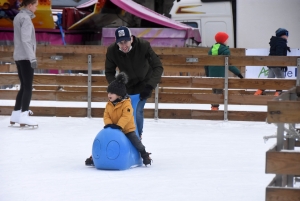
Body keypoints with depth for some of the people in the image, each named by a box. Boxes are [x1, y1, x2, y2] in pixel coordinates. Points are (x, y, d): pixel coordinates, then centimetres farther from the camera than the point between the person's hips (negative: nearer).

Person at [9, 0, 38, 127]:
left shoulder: (18, 17, 14)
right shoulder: (25, 18, -13)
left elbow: (20, 38, 11)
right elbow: (26, 40, -21)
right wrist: (32, 58, -23)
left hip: (19, 56, 9)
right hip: (25, 57, -9)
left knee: (24, 86, 14)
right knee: (28, 87, -9)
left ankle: (15, 115, 16)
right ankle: (24, 117, -15)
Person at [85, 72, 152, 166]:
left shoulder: (126, 104, -20)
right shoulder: (109, 104, -1)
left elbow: (126, 116, -28)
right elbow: (106, 116, -3)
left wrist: (118, 125, -36)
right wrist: (109, 124, -23)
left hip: (127, 129, -5)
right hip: (112, 130, 5)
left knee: (135, 141, -9)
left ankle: (144, 155, 11)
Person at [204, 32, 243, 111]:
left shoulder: (212, 49, 10)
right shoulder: (225, 50, -11)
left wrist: (207, 74, 23)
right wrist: (238, 73, -12)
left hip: (212, 74, 7)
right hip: (221, 75, -7)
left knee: (215, 90, 17)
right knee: (219, 91, -4)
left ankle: (213, 107, 20)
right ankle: (215, 106, -12)